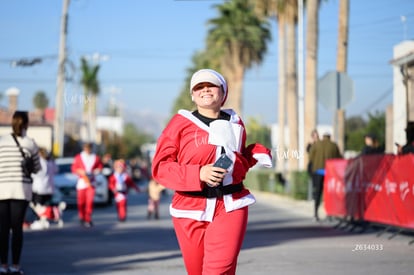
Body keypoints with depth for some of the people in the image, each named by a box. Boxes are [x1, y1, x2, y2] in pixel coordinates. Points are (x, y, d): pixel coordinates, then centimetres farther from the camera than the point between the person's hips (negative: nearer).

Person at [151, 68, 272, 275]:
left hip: (231, 206, 1)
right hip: (191, 209, -1)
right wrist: (199, 174, -19)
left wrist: (257, 153, 7)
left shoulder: (234, 122, 12)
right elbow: (160, 167, -7)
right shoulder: (181, 123, 0)